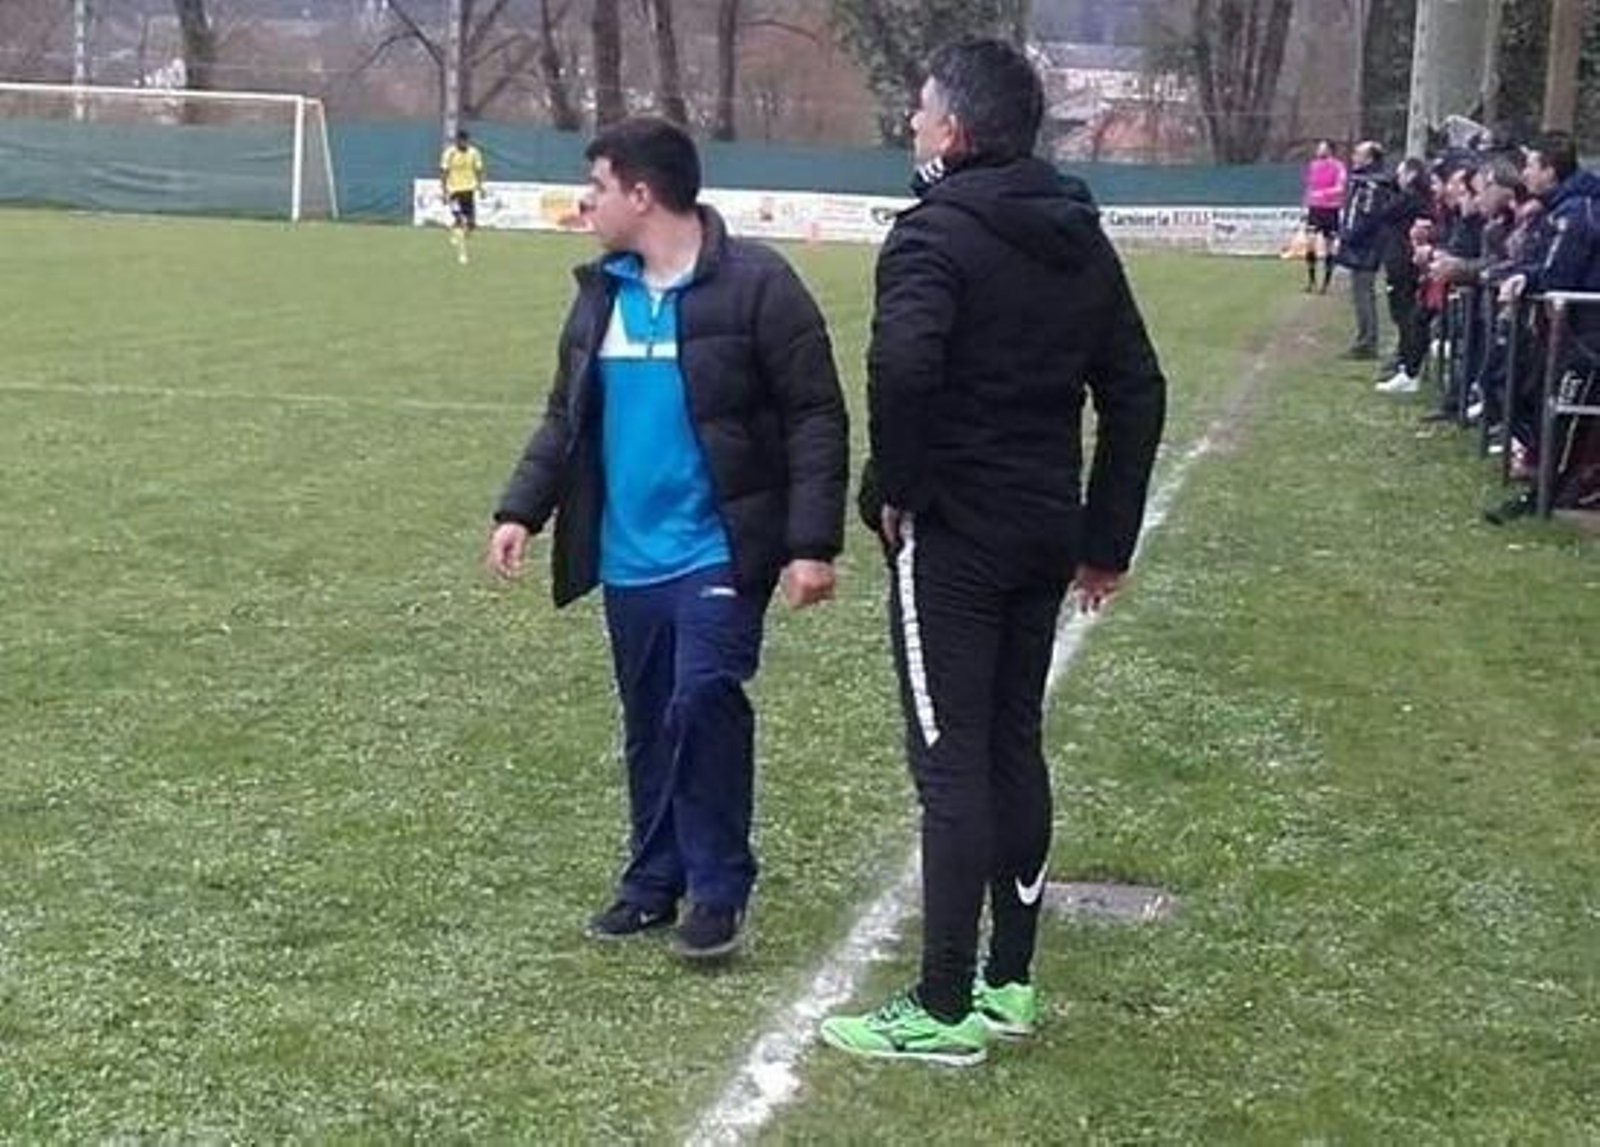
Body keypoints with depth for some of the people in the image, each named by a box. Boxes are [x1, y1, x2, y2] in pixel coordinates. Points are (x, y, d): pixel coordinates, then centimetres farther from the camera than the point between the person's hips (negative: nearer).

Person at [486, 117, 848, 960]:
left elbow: (815, 420, -11)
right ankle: (656, 881, 26)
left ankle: (719, 889, -2)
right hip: (629, 559, 6)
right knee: (648, 725, 13)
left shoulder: (755, 285, -10)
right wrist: (522, 510, 5)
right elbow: (566, 418, 18)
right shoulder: (601, 292, 11)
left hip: (719, 552, -6)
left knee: (702, 702, -16)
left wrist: (812, 543, -16)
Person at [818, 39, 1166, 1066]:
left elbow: (904, 364, -32)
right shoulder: (1081, 240, 10)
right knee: (1016, 746, 16)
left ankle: (946, 1012, 4)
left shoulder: (937, 232, -14)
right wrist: (1109, 537, 15)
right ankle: (1010, 980, 26)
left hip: (951, 535, -7)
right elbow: (1137, 391, 11)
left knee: (952, 762, -2)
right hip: (1047, 534, 8)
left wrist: (899, 486, -16)